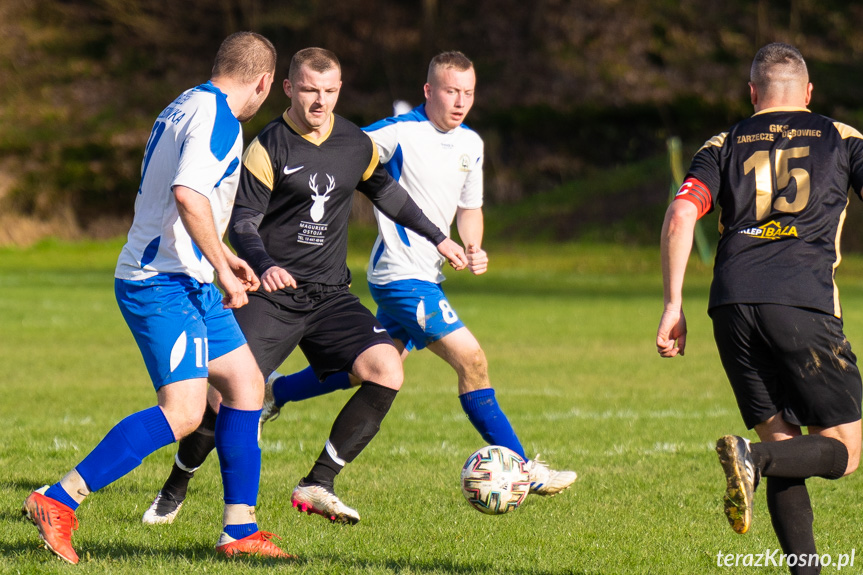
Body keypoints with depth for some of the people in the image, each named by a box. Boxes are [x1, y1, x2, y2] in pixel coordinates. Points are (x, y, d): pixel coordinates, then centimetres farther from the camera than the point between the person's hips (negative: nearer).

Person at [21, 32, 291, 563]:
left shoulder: (188, 106, 18)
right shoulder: (217, 117, -14)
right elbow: (187, 195, -29)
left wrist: (226, 258, 38)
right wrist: (224, 267, -22)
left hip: (187, 281, 11)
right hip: (163, 283, -11)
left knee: (246, 384, 11)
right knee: (183, 411, -17)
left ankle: (240, 531, 13)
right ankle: (58, 502, -19)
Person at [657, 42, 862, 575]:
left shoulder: (724, 146, 18)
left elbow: (681, 214, 4)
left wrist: (673, 306, 4)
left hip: (733, 305, 3)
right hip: (805, 305, -3)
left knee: (783, 442, 13)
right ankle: (752, 458, -25)